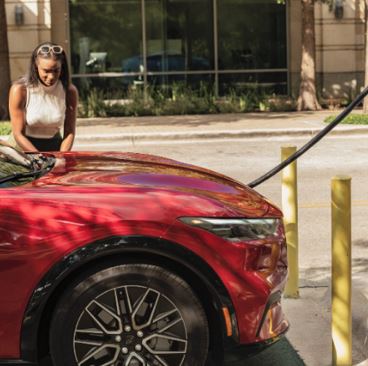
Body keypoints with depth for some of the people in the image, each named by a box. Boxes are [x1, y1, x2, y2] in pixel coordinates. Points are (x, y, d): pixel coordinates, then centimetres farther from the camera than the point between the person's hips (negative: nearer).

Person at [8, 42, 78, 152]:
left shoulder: (69, 91, -6)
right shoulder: (20, 90, -12)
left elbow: (69, 133, -2)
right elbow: (18, 134, -12)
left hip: (54, 148, 1)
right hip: (23, 147, -1)